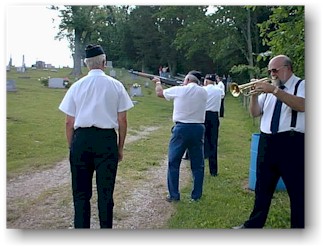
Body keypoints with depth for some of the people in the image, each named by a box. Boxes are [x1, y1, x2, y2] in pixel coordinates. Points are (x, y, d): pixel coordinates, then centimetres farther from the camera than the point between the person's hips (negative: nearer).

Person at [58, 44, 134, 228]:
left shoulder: (77, 86, 4)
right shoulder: (115, 85, 1)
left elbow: (69, 122, 5)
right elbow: (122, 120, 2)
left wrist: (71, 146, 15)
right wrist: (120, 147, 11)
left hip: (81, 139, 1)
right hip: (107, 139, -1)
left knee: (81, 192, 12)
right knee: (106, 192, 10)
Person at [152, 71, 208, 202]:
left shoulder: (178, 90, -4)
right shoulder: (203, 92, 4)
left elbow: (159, 93, 12)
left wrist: (158, 82, 31)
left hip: (181, 128, -3)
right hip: (198, 128, 3)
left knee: (173, 163, 8)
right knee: (198, 164, 11)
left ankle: (173, 195, 11)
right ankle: (196, 195, 17)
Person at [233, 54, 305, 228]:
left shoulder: (301, 85, -1)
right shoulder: (269, 90, 15)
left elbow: (302, 105, -21)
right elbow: (255, 112, 12)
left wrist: (274, 90, -24)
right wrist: (254, 94, -4)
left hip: (292, 143, -5)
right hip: (267, 142, 6)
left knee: (297, 190, 1)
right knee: (262, 187, 14)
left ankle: (299, 226, 14)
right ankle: (255, 224, 26)